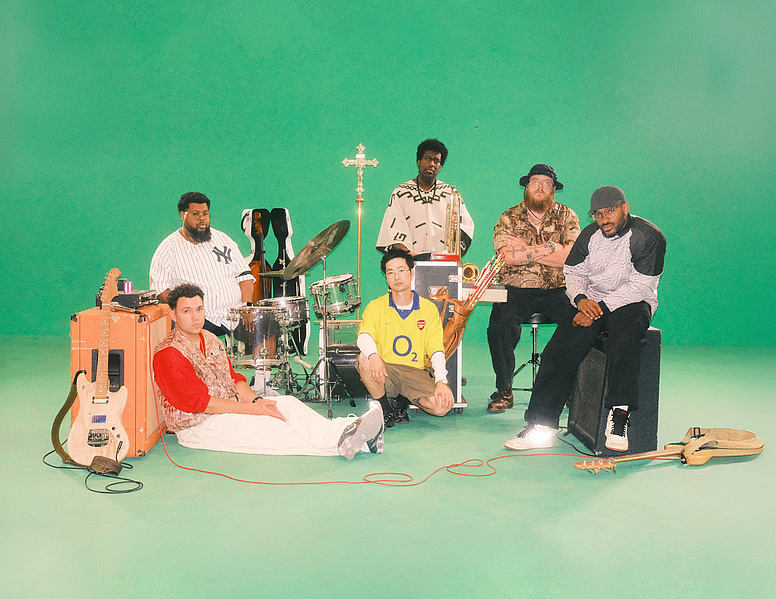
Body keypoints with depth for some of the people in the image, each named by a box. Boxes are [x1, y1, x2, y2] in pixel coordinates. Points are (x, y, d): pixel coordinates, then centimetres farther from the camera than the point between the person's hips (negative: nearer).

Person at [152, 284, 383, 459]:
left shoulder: (210, 340, 13)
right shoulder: (168, 354, -15)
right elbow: (199, 402, -20)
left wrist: (255, 399, -8)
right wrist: (252, 409, -20)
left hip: (231, 406, 8)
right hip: (197, 425, -8)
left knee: (287, 403, -15)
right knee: (265, 426, -27)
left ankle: (343, 433, -35)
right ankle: (339, 444, -41)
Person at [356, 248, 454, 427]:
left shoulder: (428, 309, 6)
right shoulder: (376, 307, 4)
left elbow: (436, 350, -2)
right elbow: (364, 336, -14)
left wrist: (441, 381, -19)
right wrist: (373, 355, -38)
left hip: (416, 373, 1)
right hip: (385, 372, -1)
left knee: (443, 404, -25)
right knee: (364, 359, -33)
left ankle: (403, 401, 8)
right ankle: (385, 409, -7)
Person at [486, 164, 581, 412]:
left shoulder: (567, 217, 7)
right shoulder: (509, 218, 5)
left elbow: (570, 258, -8)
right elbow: (507, 256, -12)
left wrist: (525, 250, -9)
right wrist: (551, 248, -10)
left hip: (557, 290, 1)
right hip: (516, 290, -1)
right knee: (500, 325, -29)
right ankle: (504, 390, -11)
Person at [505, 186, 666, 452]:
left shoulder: (648, 236, -10)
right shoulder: (590, 234, 8)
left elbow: (639, 287, -16)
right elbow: (572, 272, 15)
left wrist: (599, 309, -22)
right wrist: (581, 299, -8)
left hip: (632, 303, -4)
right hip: (593, 303, 4)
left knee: (624, 339, -39)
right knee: (561, 348, -20)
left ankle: (618, 415, -34)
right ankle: (541, 425, -20)